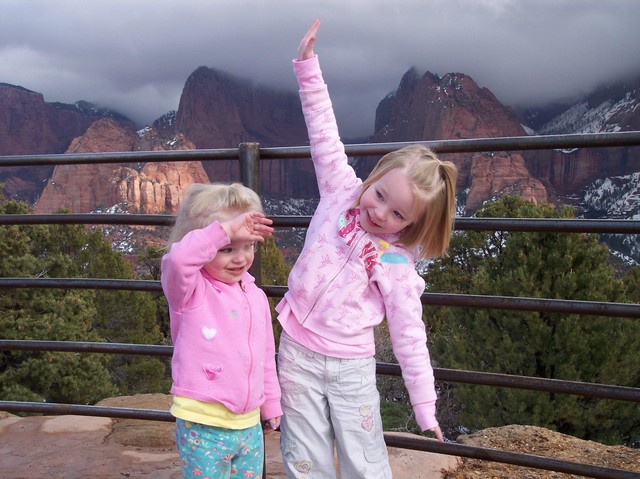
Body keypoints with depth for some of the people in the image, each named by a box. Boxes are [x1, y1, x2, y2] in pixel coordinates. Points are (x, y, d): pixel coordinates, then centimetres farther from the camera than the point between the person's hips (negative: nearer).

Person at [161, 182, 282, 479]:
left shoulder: (256, 296, 7)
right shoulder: (191, 291, -10)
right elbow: (177, 259, -35)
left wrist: (271, 405, 21)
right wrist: (226, 229, -34)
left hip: (250, 425, 6)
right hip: (203, 427, -5)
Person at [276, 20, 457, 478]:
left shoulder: (397, 265, -10)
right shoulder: (340, 190, -4)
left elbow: (409, 336, -7)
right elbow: (325, 135, -2)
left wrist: (425, 406, -6)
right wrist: (308, 65, -3)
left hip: (351, 366, -2)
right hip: (298, 350, 3)